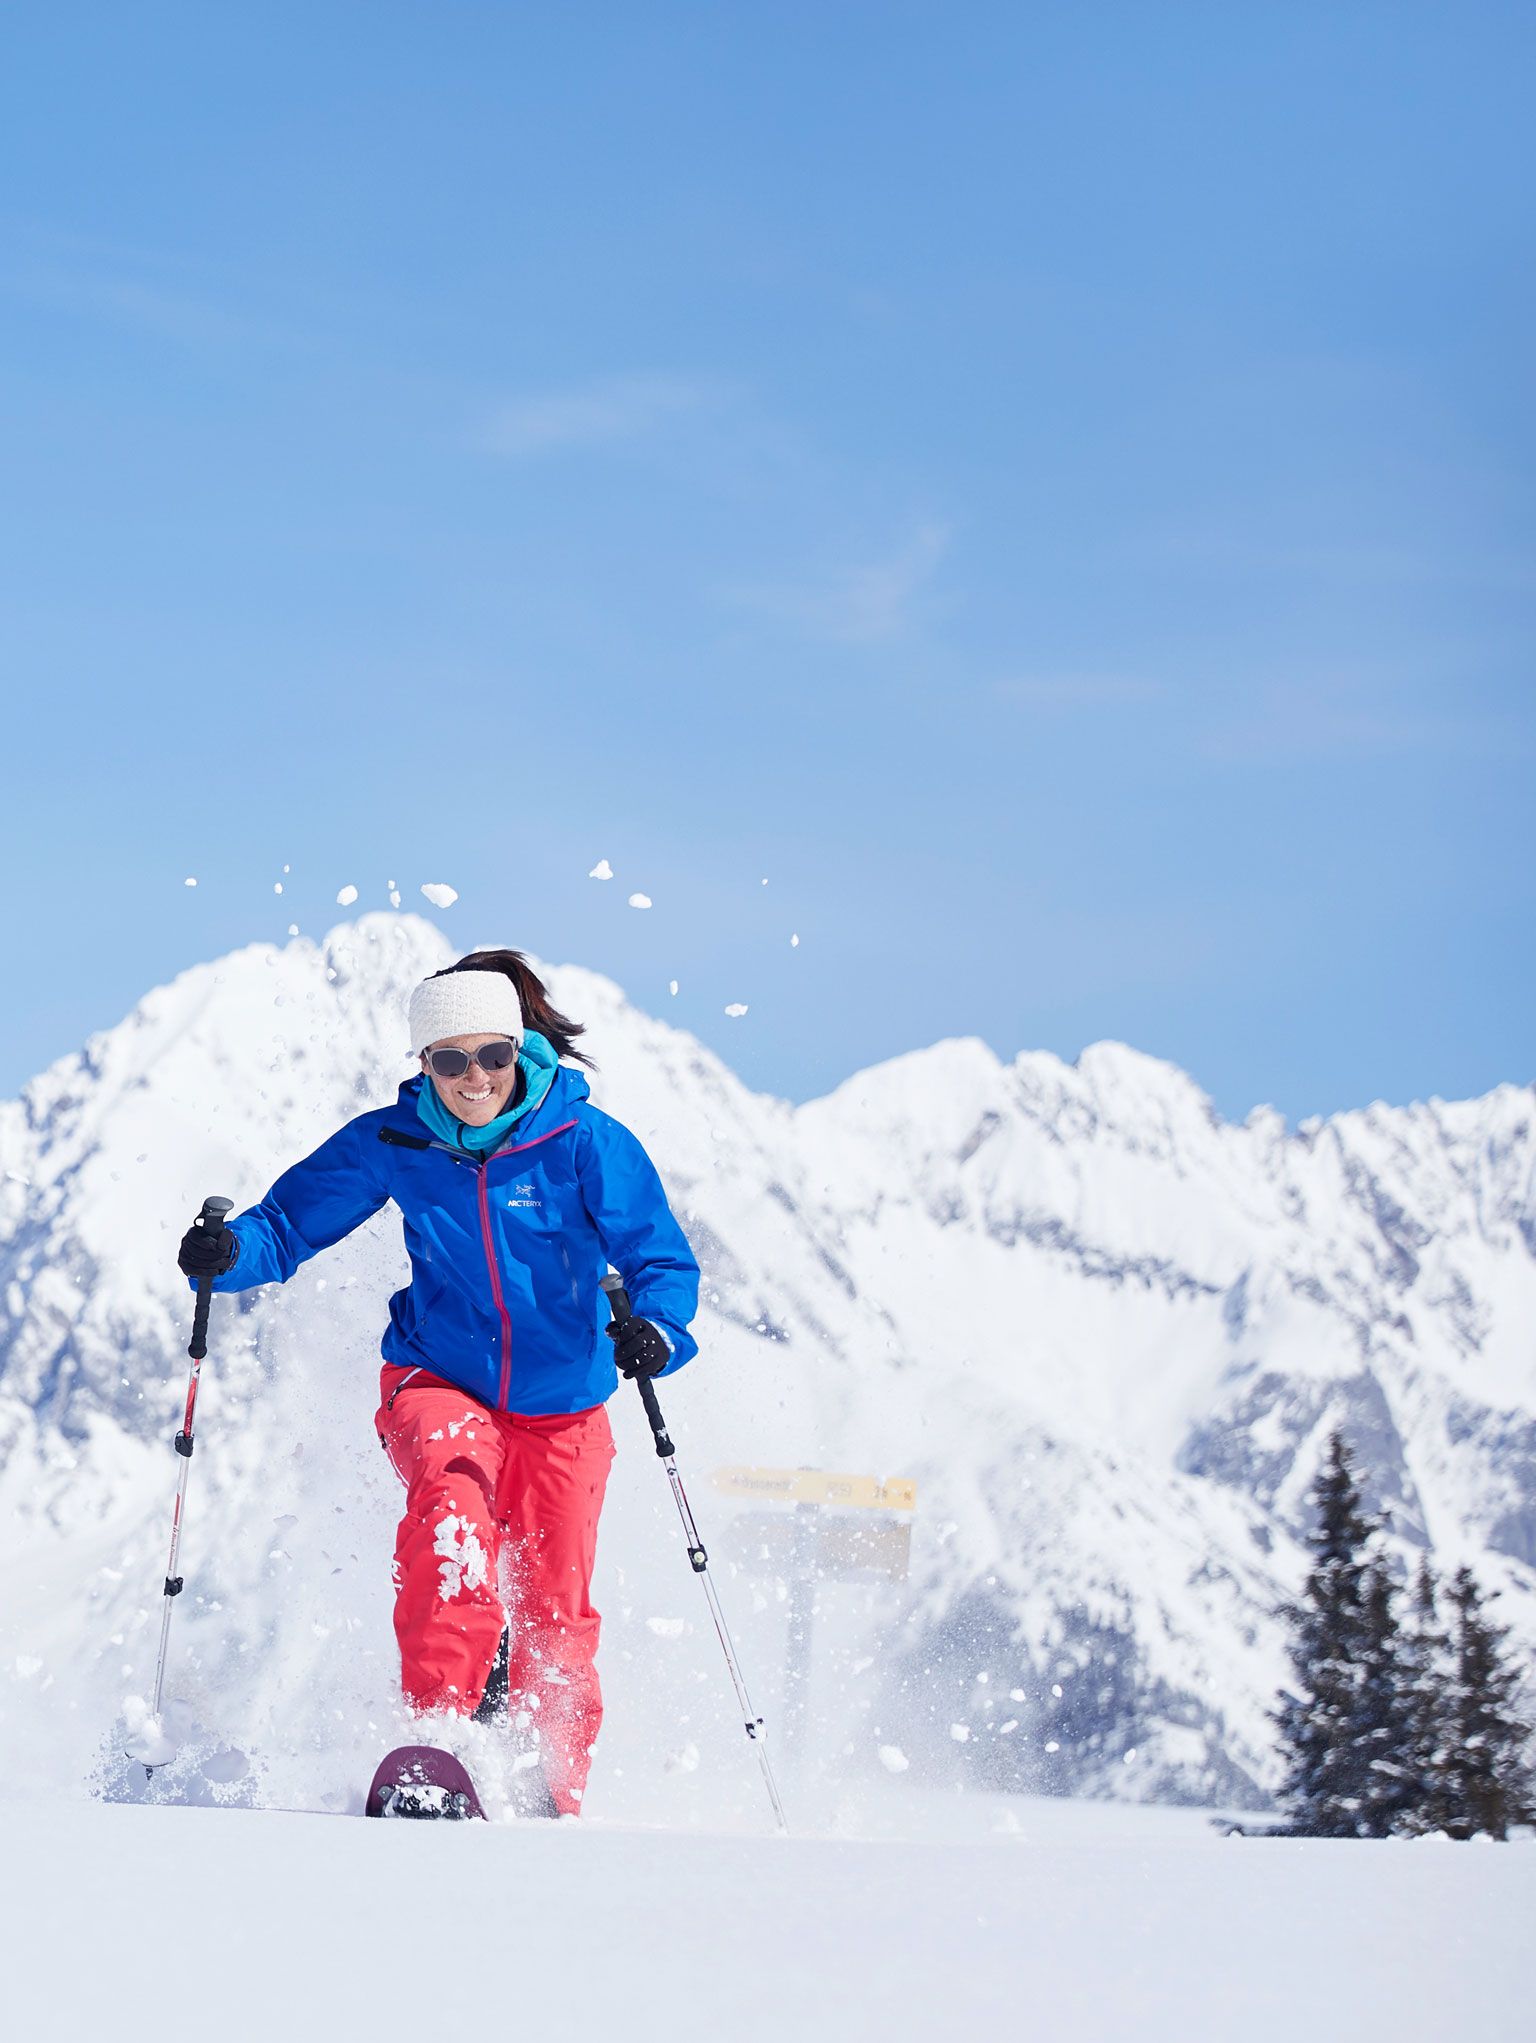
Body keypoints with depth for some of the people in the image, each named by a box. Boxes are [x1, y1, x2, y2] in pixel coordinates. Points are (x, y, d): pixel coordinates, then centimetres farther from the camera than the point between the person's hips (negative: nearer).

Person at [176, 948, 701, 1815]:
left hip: (563, 1402, 0)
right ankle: (439, 1719, -33)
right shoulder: (394, 1143, -8)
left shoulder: (585, 1142, -15)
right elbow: (293, 1221, -2)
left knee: (555, 1614, 4)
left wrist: (656, 1329, -38)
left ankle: (558, 1794, 23)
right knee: (452, 1493, -33)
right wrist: (231, 1252, -24)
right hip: (440, 1382, 0)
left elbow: (663, 1257, -16)